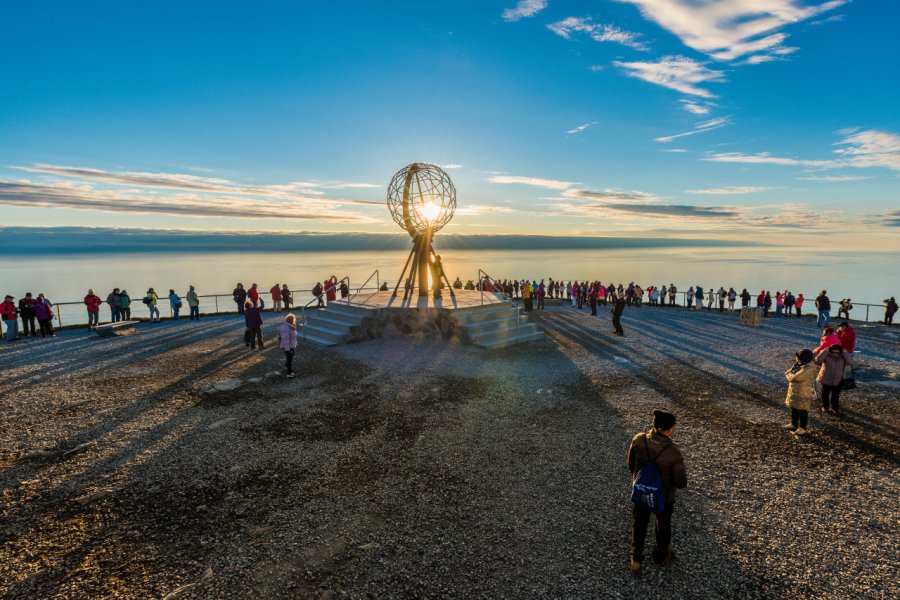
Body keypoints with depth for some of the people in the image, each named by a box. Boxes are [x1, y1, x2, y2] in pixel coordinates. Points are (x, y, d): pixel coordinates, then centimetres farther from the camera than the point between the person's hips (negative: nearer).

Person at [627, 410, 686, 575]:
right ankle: (661, 556, 49)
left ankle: (636, 559, 30)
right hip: (664, 496, -2)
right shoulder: (673, 453, -31)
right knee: (663, 525, 27)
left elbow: (631, 464, -7)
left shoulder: (639, 440, -22)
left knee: (639, 525, 26)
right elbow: (681, 483, -21)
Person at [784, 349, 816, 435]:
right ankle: (794, 424, 37)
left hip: (803, 394, -9)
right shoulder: (800, 365, 1)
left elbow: (794, 378, -31)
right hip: (794, 391, 9)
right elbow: (787, 373, 7)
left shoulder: (808, 369, -29)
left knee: (802, 412, 8)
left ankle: (802, 428, 23)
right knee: (794, 409, 22)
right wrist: (791, 372, -14)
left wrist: (789, 374, -11)